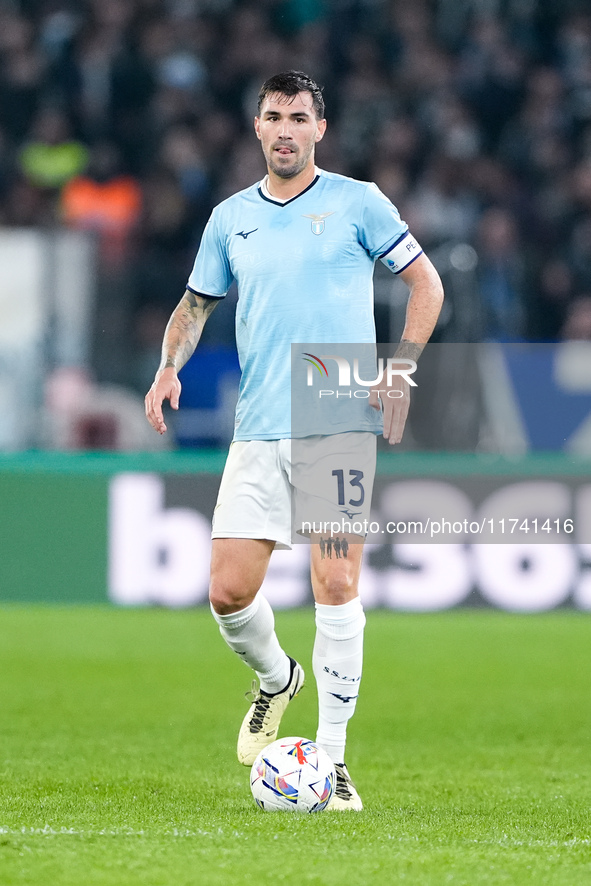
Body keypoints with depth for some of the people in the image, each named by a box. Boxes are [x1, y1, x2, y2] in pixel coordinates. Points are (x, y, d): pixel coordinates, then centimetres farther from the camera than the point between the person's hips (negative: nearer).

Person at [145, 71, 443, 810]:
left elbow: (425, 282, 7)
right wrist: (170, 366, 3)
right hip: (258, 434, 3)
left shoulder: (357, 202, 3)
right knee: (229, 591, -4)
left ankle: (331, 757, -3)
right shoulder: (230, 218, 13)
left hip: (342, 424, -3)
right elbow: (195, 303, 22)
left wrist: (401, 369, -5)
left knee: (335, 585, -11)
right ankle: (276, 679, 29)